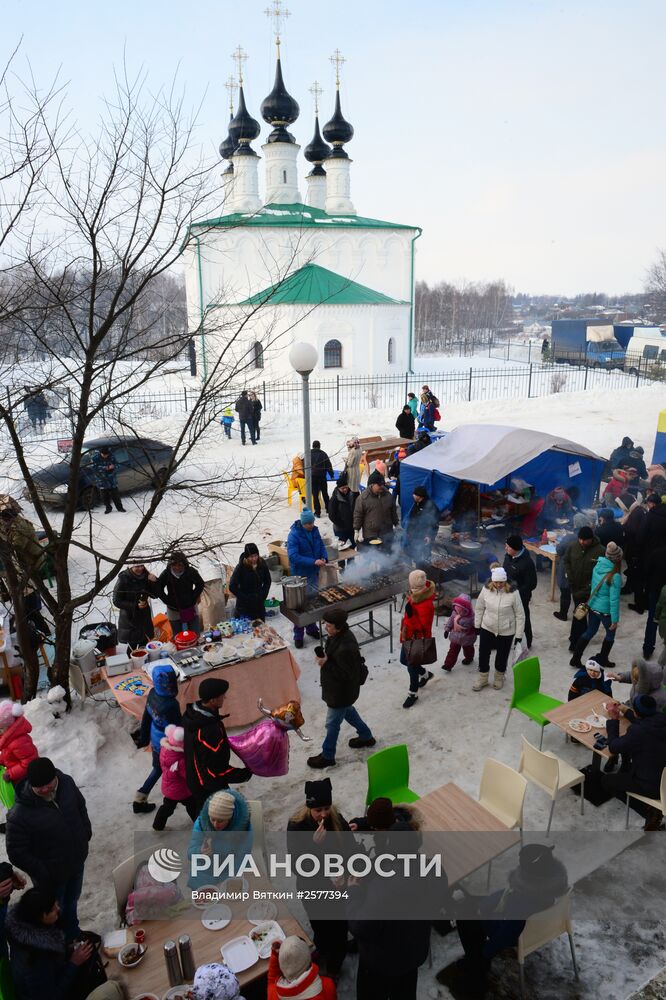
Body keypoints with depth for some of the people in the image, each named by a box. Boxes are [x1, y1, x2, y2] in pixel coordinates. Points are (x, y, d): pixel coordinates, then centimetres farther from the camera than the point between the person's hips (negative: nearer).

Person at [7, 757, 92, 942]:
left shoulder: (66, 783, -20)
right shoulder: (19, 815, -34)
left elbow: (80, 806, 2)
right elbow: (17, 854, -22)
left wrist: (86, 833, 2)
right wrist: (43, 873, -19)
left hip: (77, 862, 5)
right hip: (50, 876, -5)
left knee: (71, 902, 31)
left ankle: (73, 934, 58)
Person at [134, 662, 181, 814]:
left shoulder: (152, 693, -15)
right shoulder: (171, 705, -37)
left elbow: (146, 717, 1)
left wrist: (144, 737, 16)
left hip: (156, 739, 6)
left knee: (158, 768, 29)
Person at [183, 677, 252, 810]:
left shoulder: (191, 713, -9)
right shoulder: (210, 731, -37)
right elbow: (218, 770, -29)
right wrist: (247, 774, -19)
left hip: (193, 778, 9)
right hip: (209, 788, -8)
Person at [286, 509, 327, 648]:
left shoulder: (314, 530, -1)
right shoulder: (294, 535, -20)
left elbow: (321, 545, 11)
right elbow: (293, 556, -27)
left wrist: (324, 558, -11)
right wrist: (313, 562, -32)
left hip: (314, 572, 6)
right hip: (301, 575, -6)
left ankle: (311, 628, 34)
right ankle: (298, 635, 11)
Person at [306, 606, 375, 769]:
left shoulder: (346, 648, -39)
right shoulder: (338, 635, -9)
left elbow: (347, 674, -31)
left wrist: (326, 664, -31)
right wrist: (325, 656, -4)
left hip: (342, 691, -9)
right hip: (337, 687, 9)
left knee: (332, 723, 11)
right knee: (347, 711, 31)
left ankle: (327, 757, 33)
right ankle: (366, 736, 52)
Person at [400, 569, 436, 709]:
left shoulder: (426, 605, -30)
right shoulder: (415, 596, -2)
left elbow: (423, 627, -31)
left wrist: (411, 615, -39)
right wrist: (404, 634, 22)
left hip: (418, 639, -9)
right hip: (408, 636, 9)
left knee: (412, 666, 5)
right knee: (404, 660, 24)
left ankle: (413, 694, 25)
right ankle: (425, 674, 46)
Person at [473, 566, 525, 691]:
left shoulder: (513, 593, -22)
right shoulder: (486, 589, -14)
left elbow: (520, 615, -12)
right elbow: (479, 608, 1)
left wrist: (519, 635, -9)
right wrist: (477, 625, 7)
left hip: (506, 632, -2)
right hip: (487, 629, 2)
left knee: (502, 656, 15)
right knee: (483, 654, 11)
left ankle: (499, 677, 43)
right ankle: (482, 678, 35)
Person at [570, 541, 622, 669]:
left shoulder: (597, 566, -8)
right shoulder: (615, 576, -26)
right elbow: (614, 600, -22)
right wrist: (615, 619, -14)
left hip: (592, 606, 6)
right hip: (605, 610, -6)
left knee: (589, 632, 22)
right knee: (610, 634, 21)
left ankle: (575, 659, 25)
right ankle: (602, 659, 37)